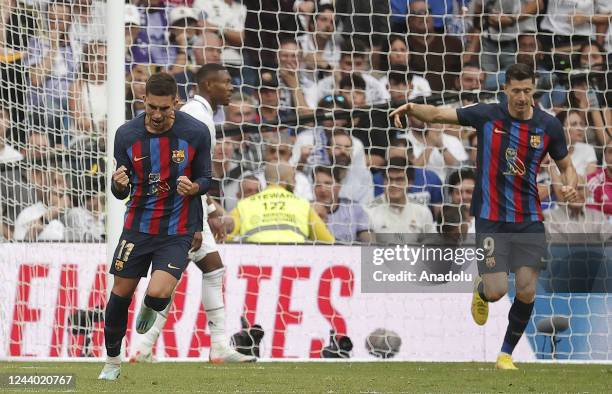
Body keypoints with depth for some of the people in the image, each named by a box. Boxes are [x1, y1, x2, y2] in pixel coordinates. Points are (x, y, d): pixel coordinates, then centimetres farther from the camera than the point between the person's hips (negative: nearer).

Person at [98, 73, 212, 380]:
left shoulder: (196, 132, -11)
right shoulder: (126, 135, -6)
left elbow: (206, 179, 0)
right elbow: (121, 193, 1)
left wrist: (193, 187, -23)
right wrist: (119, 184, -23)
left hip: (178, 231, -2)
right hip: (138, 226, 2)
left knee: (158, 295, -19)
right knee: (120, 294, 4)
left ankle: (149, 308, 21)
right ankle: (112, 361, 25)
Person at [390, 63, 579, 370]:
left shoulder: (549, 126, -1)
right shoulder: (487, 115, -6)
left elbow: (566, 165, 11)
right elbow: (437, 114, -4)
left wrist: (570, 186, -11)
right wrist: (411, 108, -24)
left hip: (529, 218, 2)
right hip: (491, 217, -2)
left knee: (527, 291, -6)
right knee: (496, 291, -9)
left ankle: (506, 354, 14)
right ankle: (481, 290, 31)